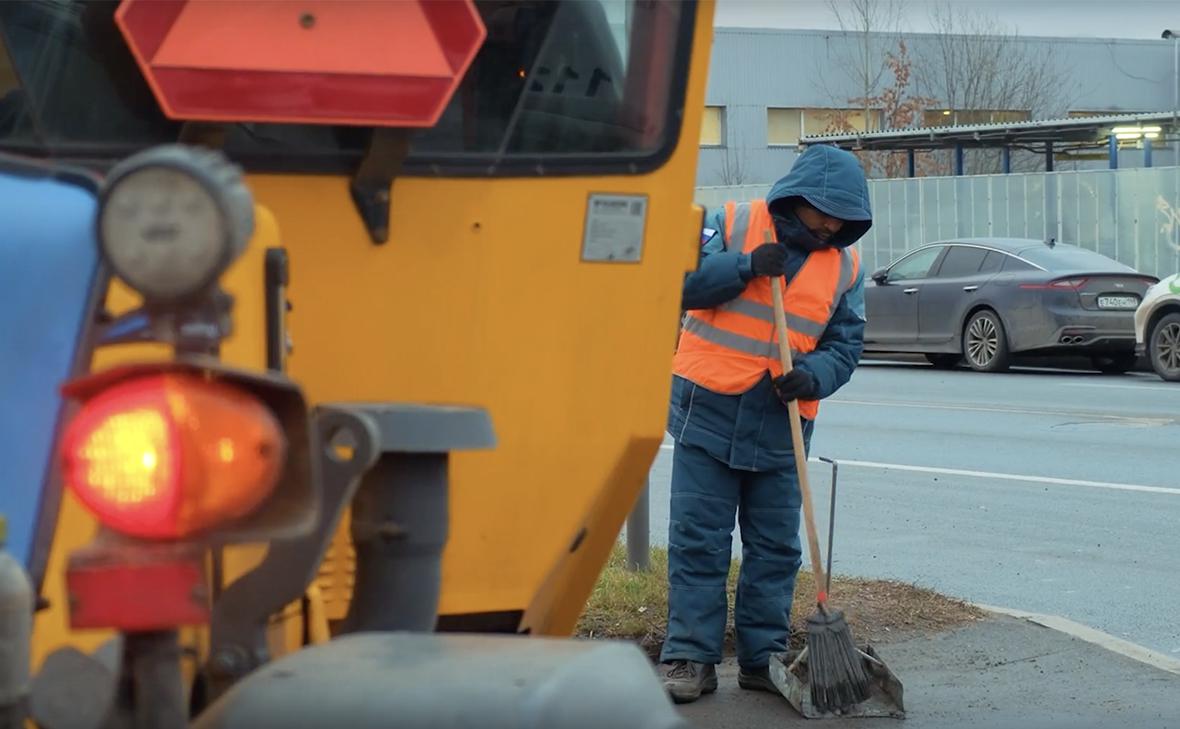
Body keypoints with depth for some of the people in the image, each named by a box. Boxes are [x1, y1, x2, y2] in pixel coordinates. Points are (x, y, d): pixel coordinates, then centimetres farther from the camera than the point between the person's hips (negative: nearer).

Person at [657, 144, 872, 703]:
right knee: (698, 540, -2)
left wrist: (811, 377, -14)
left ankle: (764, 657, 18)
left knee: (776, 548, 8)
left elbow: (845, 345, 7)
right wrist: (745, 267, -20)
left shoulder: (845, 267, 7)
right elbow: (681, 282, -9)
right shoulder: (732, 225, -2)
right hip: (708, 411, -3)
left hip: (780, 426, 3)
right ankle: (690, 657, 3)